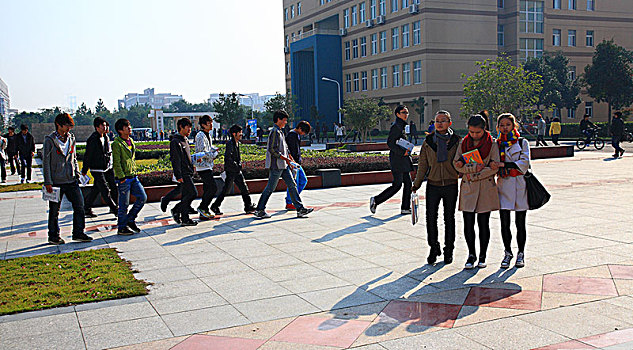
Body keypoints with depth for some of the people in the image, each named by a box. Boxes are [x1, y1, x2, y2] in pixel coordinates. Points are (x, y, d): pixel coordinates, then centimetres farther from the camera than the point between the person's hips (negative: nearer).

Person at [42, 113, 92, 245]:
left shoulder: (71, 138, 10)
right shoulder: (49, 140, -7)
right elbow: (46, 162, -7)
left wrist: (77, 174, 13)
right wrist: (48, 182, -11)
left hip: (71, 180, 5)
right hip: (56, 182, -5)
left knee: (79, 206, 2)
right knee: (54, 211, 5)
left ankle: (78, 233, 12)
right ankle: (53, 236, 18)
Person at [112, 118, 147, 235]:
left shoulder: (131, 141, 13)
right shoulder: (117, 144, -12)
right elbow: (116, 163, -15)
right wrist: (122, 177, -18)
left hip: (133, 177, 8)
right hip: (124, 178, -8)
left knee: (142, 197, 4)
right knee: (124, 204, -1)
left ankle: (130, 220, 18)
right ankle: (122, 227, 11)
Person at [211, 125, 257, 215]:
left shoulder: (237, 143, 12)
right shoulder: (230, 143, -15)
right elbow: (228, 158, -23)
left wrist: (239, 164, 11)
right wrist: (236, 166, -16)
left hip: (237, 171, 8)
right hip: (230, 171, -8)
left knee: (244, 189, 5)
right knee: (225, 190, 0)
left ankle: (249, 207, 9)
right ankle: (215, 206, 13)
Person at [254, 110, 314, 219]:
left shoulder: (280, 131, 17)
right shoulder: (275, 132, -15)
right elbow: (272, 149, -22)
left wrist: (290, 158, 17)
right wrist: (285, 158, -20)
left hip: (283, 165, 10)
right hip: (276, 166, -10)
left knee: (292, 185, 6)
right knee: (270, 188, -3)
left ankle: (300, 209, 8)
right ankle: (260, 211, 7)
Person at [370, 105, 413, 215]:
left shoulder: (402, 126, 17)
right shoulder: (396, 126, -13)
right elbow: (390, 143, -20)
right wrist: (402, 152, -22)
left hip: (403, 159, 10)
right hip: (397, 159, -10)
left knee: (408, 183, 9)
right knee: (397, 185, -8)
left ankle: (406, 208, 14)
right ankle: (376, 200, 1)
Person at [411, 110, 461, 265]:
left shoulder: (457, 141, 1)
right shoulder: (428, 141, 4)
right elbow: (423, 164, 8)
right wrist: (417, 184, 8)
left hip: (451, 185, -1)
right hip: (433, 185, 1)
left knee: (449, 218, 9)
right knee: (431, 217, -1)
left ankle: (449, 250, 20)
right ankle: (434, 248, 15)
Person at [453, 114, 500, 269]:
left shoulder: (492, 143, 0)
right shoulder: (463, 143, 7)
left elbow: (494, 167, -7)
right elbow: (457, 164, -2)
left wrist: (473, 175, -13)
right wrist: (475, 167, -16)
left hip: (486, 188, -2)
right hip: (468, 188, 2)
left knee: (484, 223, 4)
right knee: (468, 223, -1)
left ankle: (482, 256, 17)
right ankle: (471, 255, 16)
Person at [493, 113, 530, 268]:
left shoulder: (522, 142, 5)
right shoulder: (496, 144, 11)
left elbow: (524, 163, -8)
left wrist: (504, 165, -16)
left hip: (520, 185, -1)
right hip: (503, 186, 1)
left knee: (520, 222, 5)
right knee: (504, 222, -1)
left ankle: (521, 253, 17)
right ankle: (508, 252, 14)